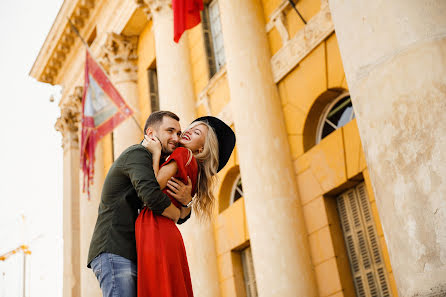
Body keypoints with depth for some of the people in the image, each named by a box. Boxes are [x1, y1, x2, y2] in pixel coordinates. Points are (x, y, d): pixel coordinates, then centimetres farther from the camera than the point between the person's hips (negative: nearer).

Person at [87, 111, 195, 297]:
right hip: (114, 254, -9)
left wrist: (186, 200, -7)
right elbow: (151, 195, -24)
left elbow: (180, 216, 18)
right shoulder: (138, 153, -3)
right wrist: (178, 213, -4)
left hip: (130, 258, 9)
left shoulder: (156, 168, 26)